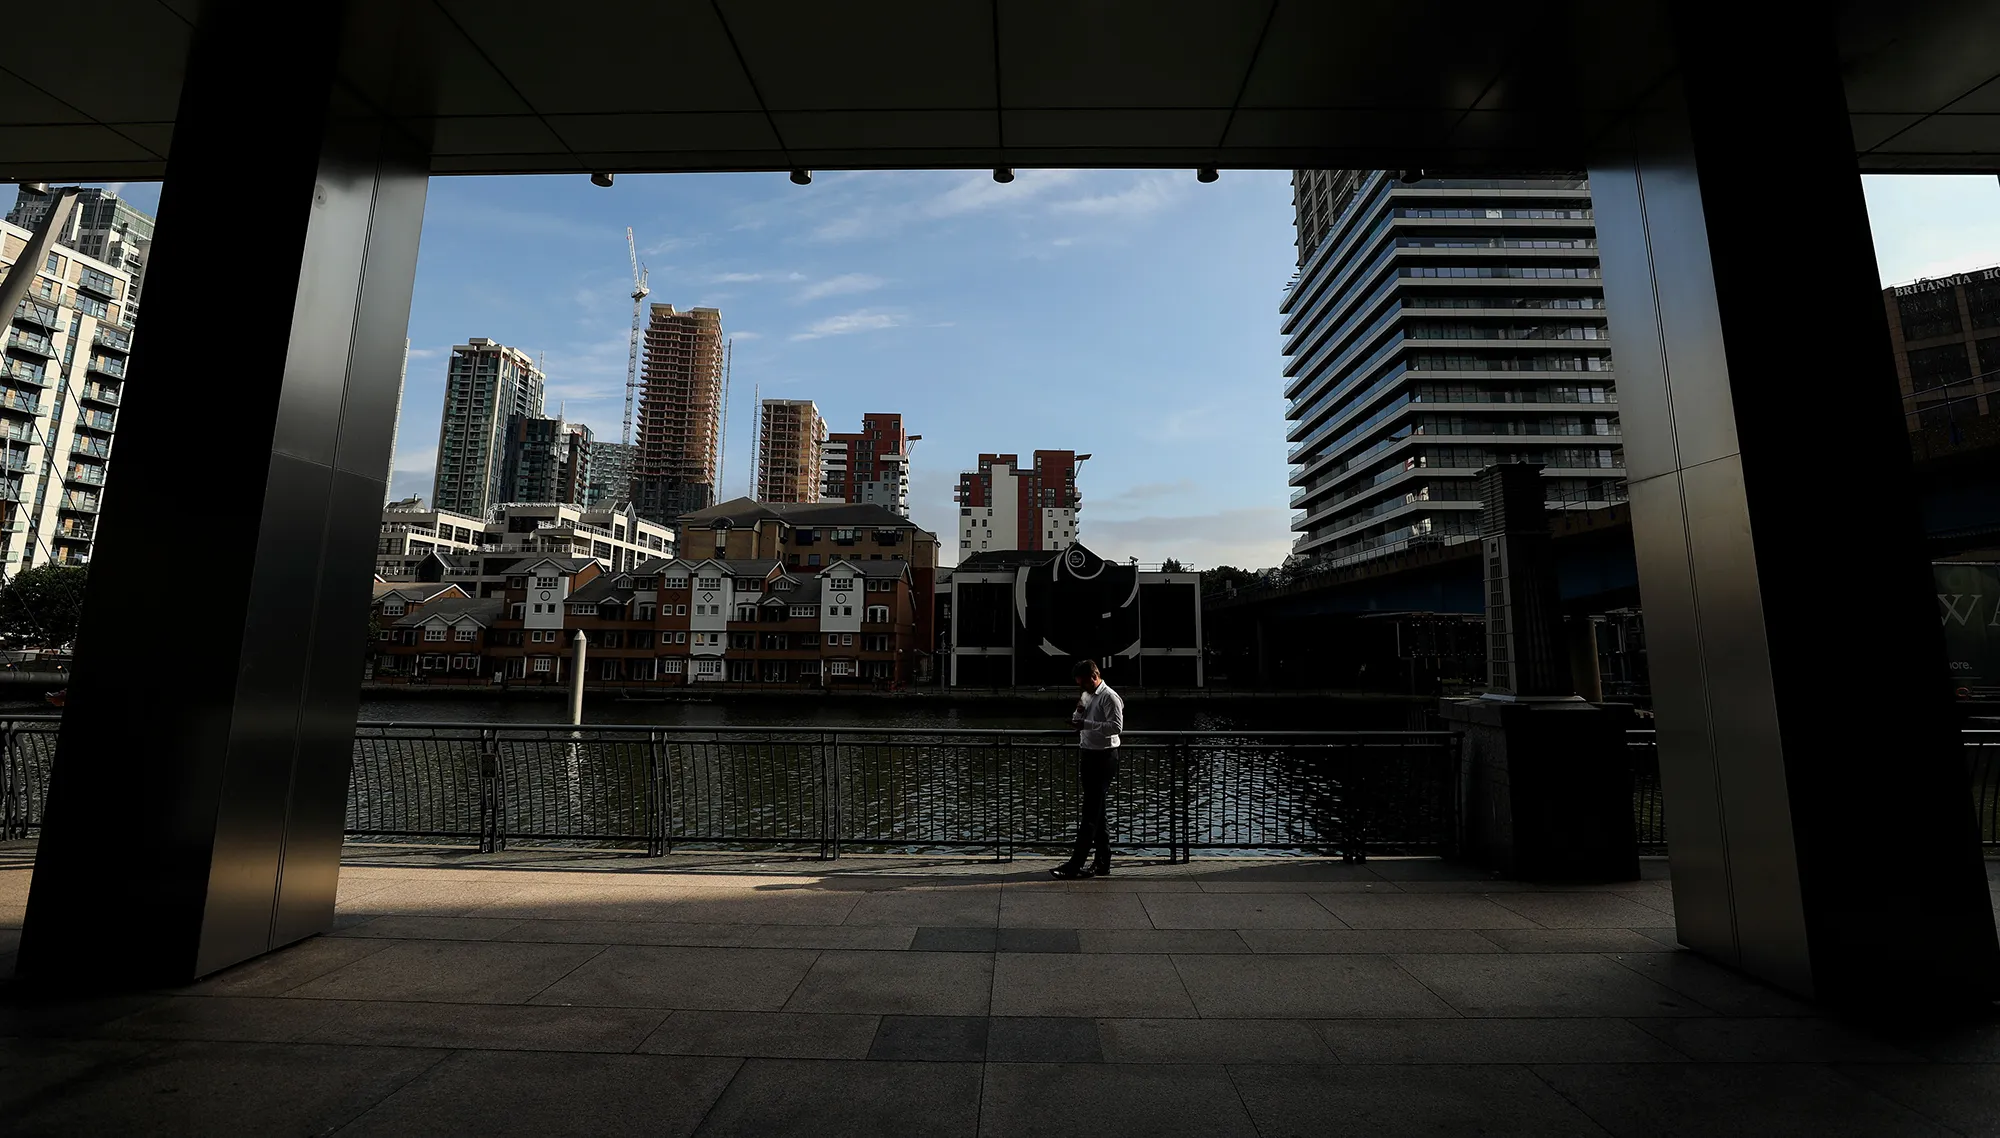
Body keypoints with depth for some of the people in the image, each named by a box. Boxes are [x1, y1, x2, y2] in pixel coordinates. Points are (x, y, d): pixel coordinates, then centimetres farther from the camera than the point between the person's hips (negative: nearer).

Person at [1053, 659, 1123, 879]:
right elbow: (1077, 723, 20)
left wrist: (1086, 723, -26)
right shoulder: (1086, 696, 13)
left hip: (1103, 758, -9)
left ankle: (1074, 864, -6)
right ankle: (1103, 863, 20)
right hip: (1088, 755, 9)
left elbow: (1116, 726, -23)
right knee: (1097, 813, 13)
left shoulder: (1109, 697, -13)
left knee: (1091, 814, -7)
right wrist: (1078, 712, -1)